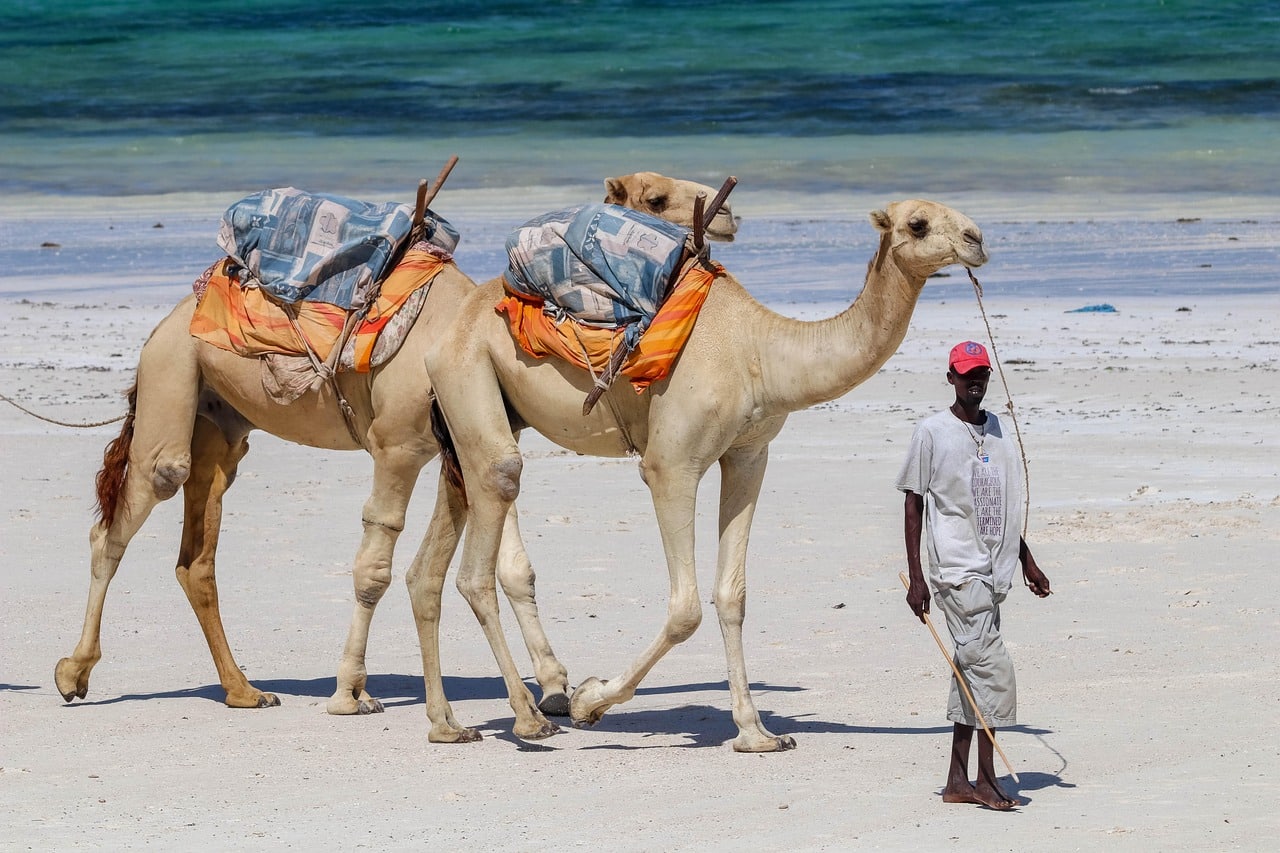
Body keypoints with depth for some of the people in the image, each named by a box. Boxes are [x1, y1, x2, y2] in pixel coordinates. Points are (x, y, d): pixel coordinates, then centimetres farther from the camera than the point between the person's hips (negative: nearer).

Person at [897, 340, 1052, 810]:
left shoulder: (999, 431, 14)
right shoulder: (932, 432, -4)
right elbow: (914, 504, -3)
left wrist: (1026, 560, 20)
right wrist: (915, 577, -7)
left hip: (993, 569, 7)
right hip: (956, 568, -7)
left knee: (973, 666, 8)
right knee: (990, 664, -14)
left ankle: (958, 779, 11)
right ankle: (986, 778, -10)